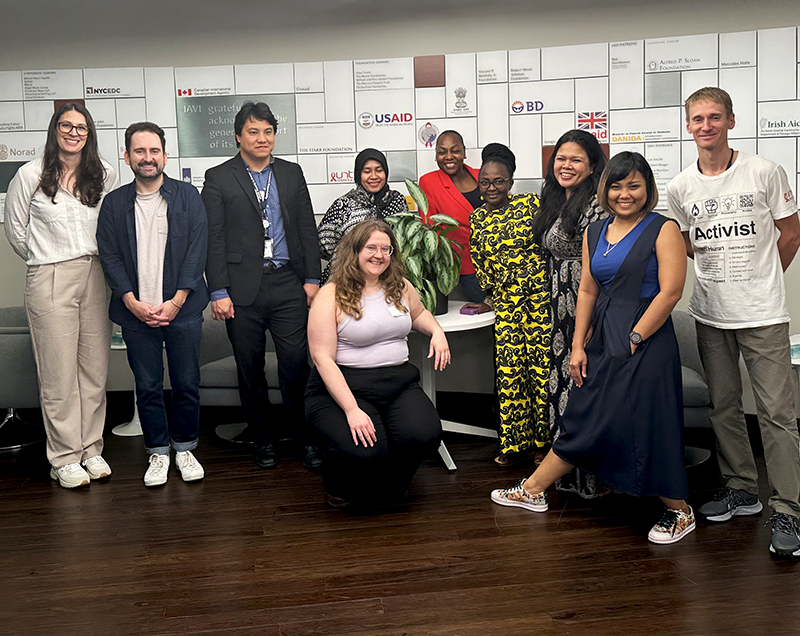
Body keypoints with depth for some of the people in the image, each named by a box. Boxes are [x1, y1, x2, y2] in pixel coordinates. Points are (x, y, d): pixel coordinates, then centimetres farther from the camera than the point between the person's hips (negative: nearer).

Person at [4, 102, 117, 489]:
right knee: (59, 373, -1)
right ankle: (65, 459, 9)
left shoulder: (105, 175, 7)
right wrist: (46, 261, 13)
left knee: (95, 368, 7)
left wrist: (96, 261, 11)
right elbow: (15, 230, 7)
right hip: (50, 282, -3)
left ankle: (91, 449, 19)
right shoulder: (30, 175, -1)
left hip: (97, 277, 3)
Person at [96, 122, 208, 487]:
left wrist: (177, 301, -10)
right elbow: (109, 256, 4)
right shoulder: (114, 203, 8)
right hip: (136, 312, 1)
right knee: (147, 386, 6)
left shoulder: (187, 196, 5)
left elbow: (197, 250, -2)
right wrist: (133, 303, -8)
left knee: (187, 385, 4)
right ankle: (158, 452, 20)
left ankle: (185, 447, 22)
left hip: (181, 309, -1)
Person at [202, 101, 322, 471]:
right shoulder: (219, 179, 3)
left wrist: (312, 279, 5)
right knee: (250, 368, 7)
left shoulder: (292, 174, 12)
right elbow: (213, 239, -2)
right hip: (243, 287, -1)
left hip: (288, 284, 1)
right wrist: (218, 292, -8)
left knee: (296, 363, -3)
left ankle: (305, 437, 11)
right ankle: (264, 437, 22)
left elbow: (307, 229, 12)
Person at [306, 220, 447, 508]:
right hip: (344, 387, -5)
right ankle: (342, 490, 11)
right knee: (364, 450, -29)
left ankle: (388, 489, 13)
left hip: (399, 382, 5)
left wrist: (437, 331, 9)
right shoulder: (331, 296, -6)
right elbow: (323, 357, -12)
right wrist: (351, 410, -22)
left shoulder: (400, 287, 13)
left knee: (424, 435, -23)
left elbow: (419, 313, 35)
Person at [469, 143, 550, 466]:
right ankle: (515, 442, 11)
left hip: (541, 293, -3)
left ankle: (544, 437, 10)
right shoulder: (477, 218, 11)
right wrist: (492, 297, 11)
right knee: (508, 368, -1)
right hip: (505, 302, 3)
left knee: (542, 363, -4)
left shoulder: (530, 204, 1)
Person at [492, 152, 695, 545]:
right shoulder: (595, 232, 12)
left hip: (647, 341, -6)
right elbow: (587, 290, 12)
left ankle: (679, 512, 16)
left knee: (647, 427, -3)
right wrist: (578, 346, 7)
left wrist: (634, 339, -13)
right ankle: (532, 490, 23)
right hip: (602, 341, 6)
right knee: (583, 420, 14)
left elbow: (670, 291, -12)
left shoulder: (662, 230, -6)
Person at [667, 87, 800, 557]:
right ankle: (741, 490, 28)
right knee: (724, 406, 12)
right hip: (711, 315, 4)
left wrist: (759, 279, 6)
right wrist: (725, 273, 8)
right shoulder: (680, 188, 4)